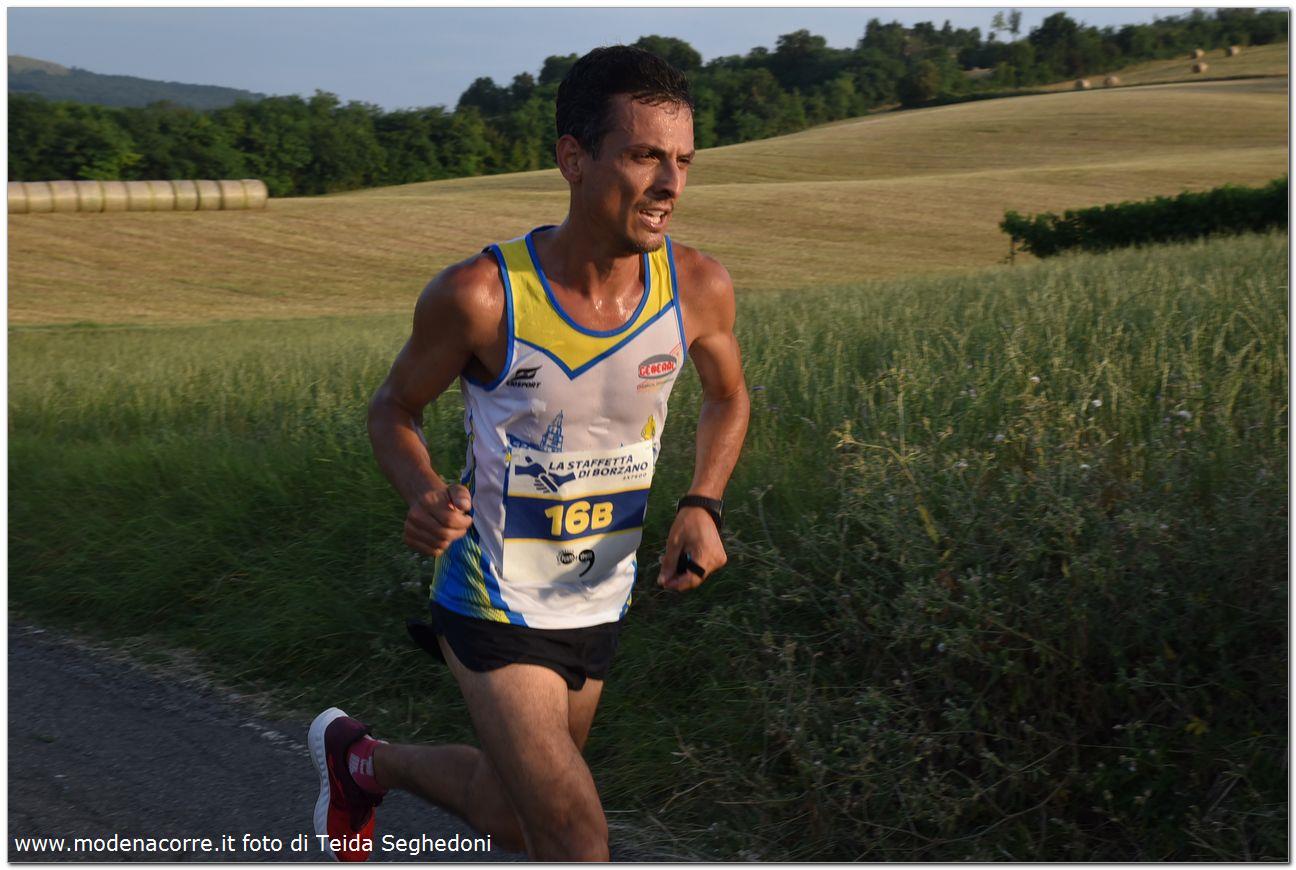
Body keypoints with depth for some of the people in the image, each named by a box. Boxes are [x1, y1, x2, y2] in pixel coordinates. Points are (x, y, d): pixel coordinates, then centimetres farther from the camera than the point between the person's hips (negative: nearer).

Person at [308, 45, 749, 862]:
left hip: (599, 604, 5)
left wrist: (703, 505, -11)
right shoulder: (479, 295, -25)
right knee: (578, 841, -11)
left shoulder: (699, 288, -15)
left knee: (513, 817, 23)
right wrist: (423, 492, -28)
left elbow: (728, 399, 7)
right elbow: (393, 409, -7)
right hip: (494, 603, -5)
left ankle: (364, 760, 52)